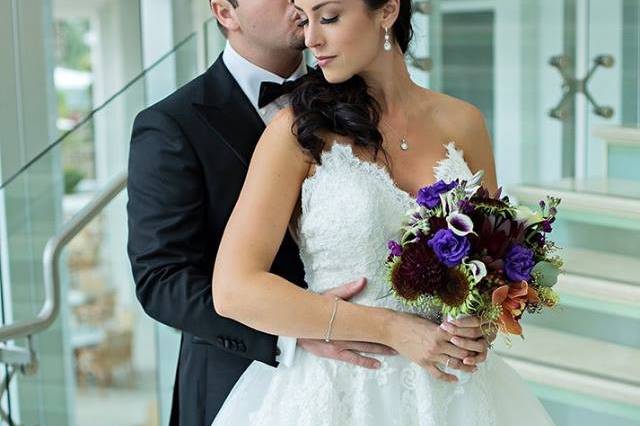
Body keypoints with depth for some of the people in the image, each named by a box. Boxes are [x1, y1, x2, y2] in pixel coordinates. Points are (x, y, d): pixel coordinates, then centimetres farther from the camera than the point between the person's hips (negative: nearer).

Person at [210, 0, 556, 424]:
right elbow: (234, 290, -17)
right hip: (338, 386, -3)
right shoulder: (299, 129, -9)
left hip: (450, 385, 3)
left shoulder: (461, 122, 0)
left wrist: (483, 322, -9)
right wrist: (392, 330, -18)